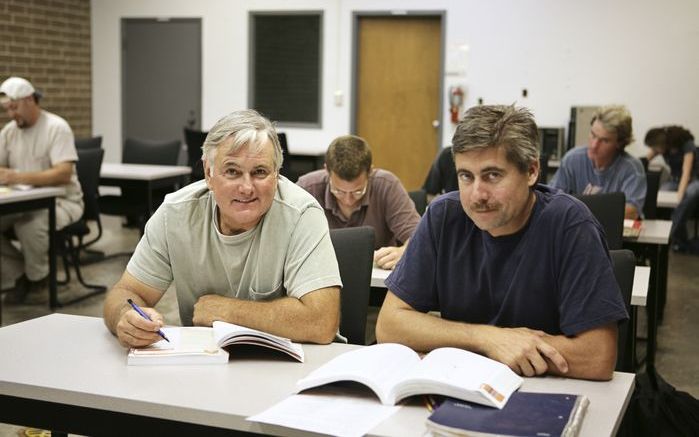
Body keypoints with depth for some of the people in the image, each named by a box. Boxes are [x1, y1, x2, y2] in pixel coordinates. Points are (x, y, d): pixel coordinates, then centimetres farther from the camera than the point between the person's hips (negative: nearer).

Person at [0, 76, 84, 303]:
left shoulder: (57, 127, -12)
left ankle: (38, 280, -6)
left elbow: (64, 174, -24)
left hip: (61, 201, -6)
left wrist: (19, 177, -36)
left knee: (30, 225, -35)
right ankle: (20, 275, 2)